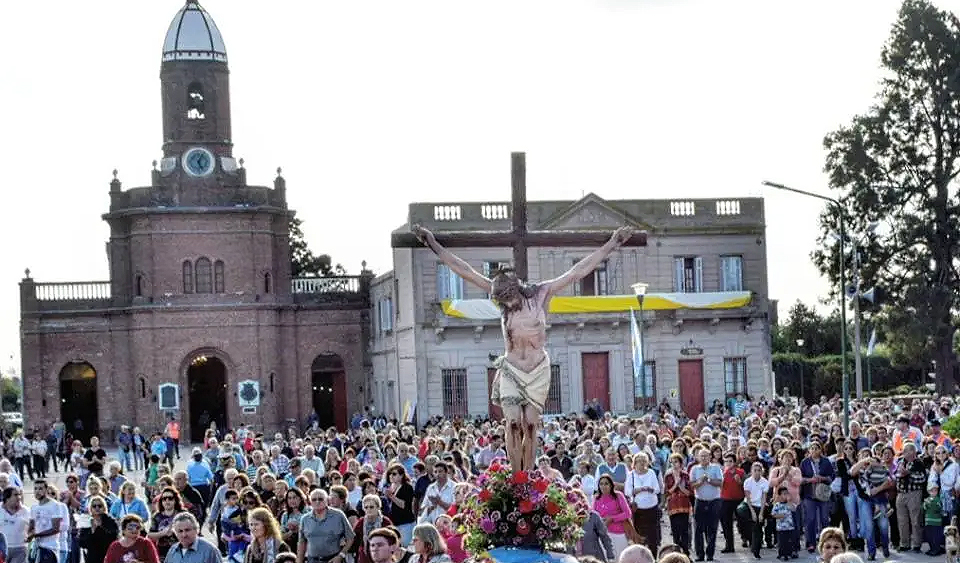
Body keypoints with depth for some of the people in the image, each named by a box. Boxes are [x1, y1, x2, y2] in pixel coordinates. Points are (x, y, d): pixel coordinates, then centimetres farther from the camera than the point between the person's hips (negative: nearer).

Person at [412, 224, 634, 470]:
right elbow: (465, 271, -3)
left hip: (538, 370, -1)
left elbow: (578, 271, -7)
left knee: (530, 425, -2)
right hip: (510, 369, 1)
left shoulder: (541, 293, -7)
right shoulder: (500, 292, -4)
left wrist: (612, 244, -9)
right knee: (513, 423, -13)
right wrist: (433, 245, -4)